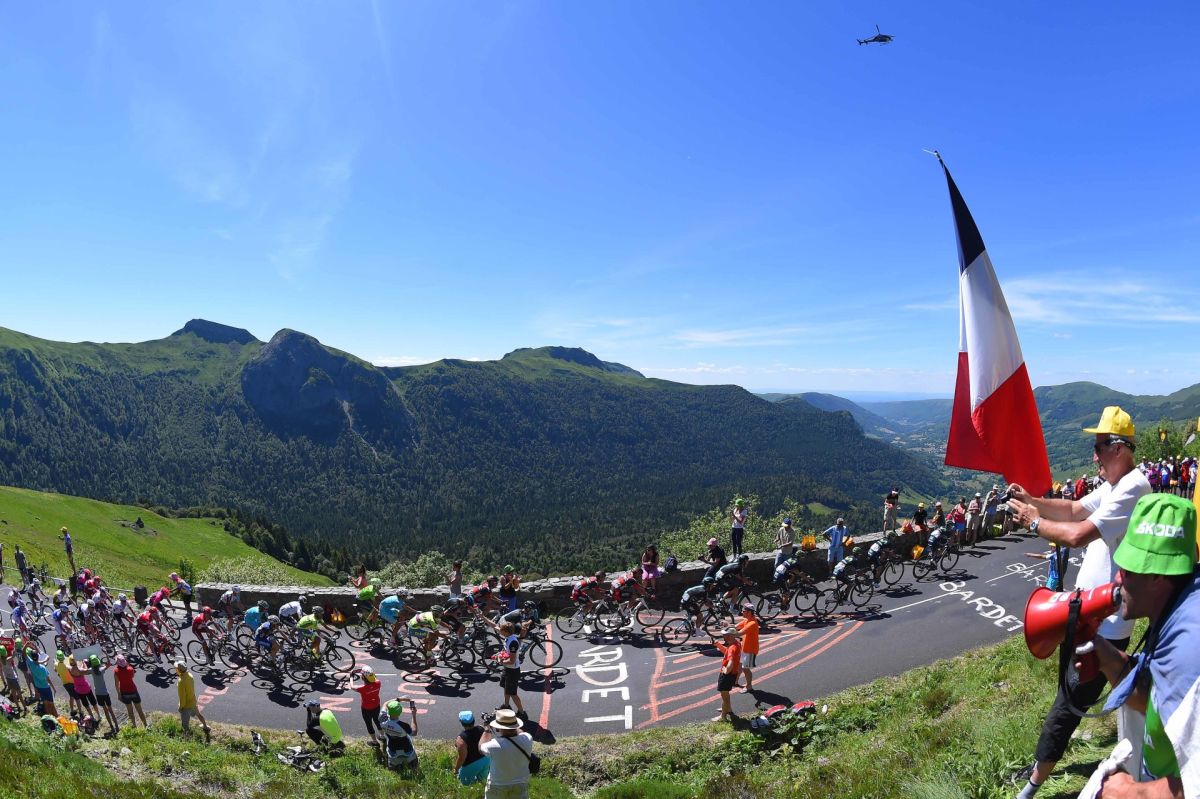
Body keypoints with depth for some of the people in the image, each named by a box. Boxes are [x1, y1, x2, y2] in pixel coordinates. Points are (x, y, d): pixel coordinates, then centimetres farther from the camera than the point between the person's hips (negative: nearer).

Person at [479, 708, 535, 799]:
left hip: (497, 787, -2)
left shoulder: (495, 745, -33)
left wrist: (487, 730, 1)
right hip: (520, 785, 2)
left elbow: (481, 747, -9)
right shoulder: (527, 739, -23)